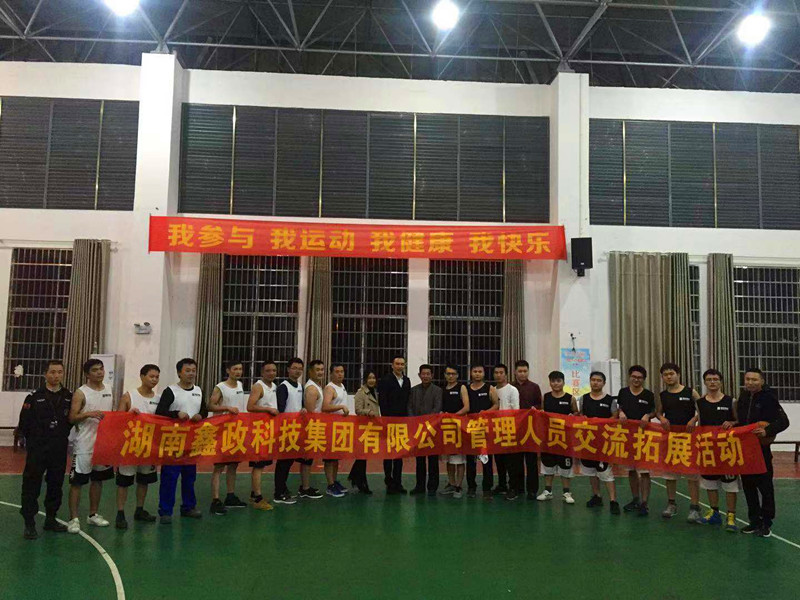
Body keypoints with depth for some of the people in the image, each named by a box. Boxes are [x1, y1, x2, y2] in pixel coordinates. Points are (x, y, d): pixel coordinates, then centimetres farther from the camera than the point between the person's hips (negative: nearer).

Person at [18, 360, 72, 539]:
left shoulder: (69, 397, 3)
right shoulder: (34, 397, -4)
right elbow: (24, 424, -1)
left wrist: (62, 437, 3)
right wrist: (35, 440, 1)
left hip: (59, 450, 3)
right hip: (36, 451, -3)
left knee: (56, 485, 11)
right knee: (31, 486, -2)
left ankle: (51, 519, 24)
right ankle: (29, 523, 7)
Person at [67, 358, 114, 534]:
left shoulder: (109, 391, 9)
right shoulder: (81, 393, -8)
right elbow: (72, 418, -12)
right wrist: (89, 414, -27)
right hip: (84, 445, -6)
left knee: (98, 480, 15)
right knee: (77, 481, -1)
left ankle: (93, 515, 26)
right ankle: (73, 519, 6)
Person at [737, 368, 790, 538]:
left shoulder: (768, 398, -9)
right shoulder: (743, 398, 8)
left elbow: (784, 421, -12)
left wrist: (767, 431, -26)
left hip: (761, 448, -5)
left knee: (765, 486, 3)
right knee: (748, 485, 11)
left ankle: (766, 523, 13)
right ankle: (754, 520, 22)